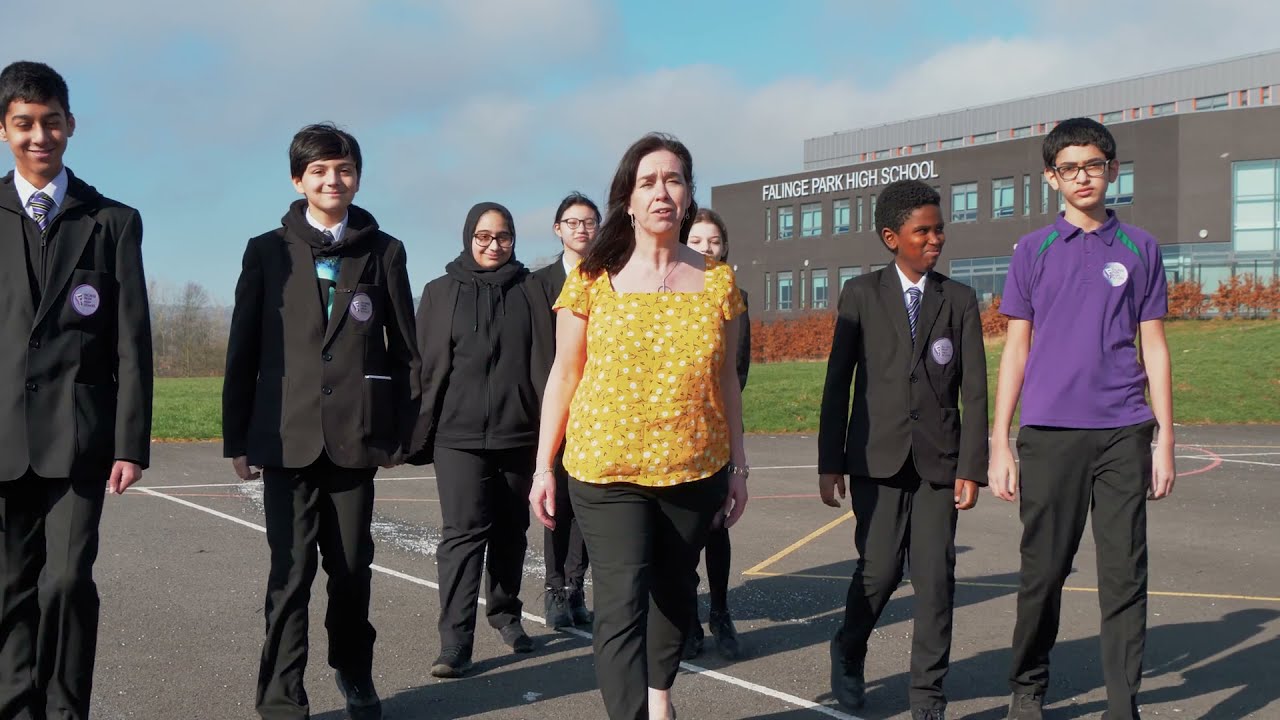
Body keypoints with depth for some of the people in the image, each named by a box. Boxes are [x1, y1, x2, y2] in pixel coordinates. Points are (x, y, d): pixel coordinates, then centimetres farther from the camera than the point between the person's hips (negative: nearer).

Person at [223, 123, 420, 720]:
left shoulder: (384, 252, 8)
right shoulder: (267, 251, 7)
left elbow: (403, 349, 8)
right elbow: (243, 350, 6)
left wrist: (404, 430, 3)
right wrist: (237, 437, 4)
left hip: (356, 434, 1)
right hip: (286, 434, -1)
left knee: (352, 565, 8)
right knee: (291, 569, -2)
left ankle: (354, 671, 30)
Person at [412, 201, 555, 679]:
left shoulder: (530, 290, 8)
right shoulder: (441, 292, 6)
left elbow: (544, 360, 4)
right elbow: (427, 365, 5)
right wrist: (421, 433, 1)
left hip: (518, 432, 2)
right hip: (459, 434, -2)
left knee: (511, 530, 12)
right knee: (464, 531, -10)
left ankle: (505, 612, 31)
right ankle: (455, 641, -11)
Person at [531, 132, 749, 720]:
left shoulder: (717, 281, 4)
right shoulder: (592, 279, -3)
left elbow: (725, 378, 10)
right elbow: (564, 375, 1)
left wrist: (739, 465, 11)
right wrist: (543, 466, 0)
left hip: (695, 472, 3)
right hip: (607, 472, -3)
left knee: (674, 590, 17)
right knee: (621, 607, -10)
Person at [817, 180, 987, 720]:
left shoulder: (960, 299, 7)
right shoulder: (861, 294, 4)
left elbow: (973, 390, 3)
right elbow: (837, 382, 3)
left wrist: (972, 468, -4)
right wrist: (829, 463, -1)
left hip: (938, 459, 1)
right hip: (876, 457, -1)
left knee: (936, 577, -3)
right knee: (880, 568, -5)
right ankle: (848, 654, 25)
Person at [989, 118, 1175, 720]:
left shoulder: (1140, 248, 9)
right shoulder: (1033, 251, 7)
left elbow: (1153, 347, 9)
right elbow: (1016, 350, 7)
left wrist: (1165, 439, 3)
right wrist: (999, 445, 2)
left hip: (1123, 433, 0)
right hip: (1049, 432, 0)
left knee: (1124, 574, 1)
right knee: (1043, 569, 7)